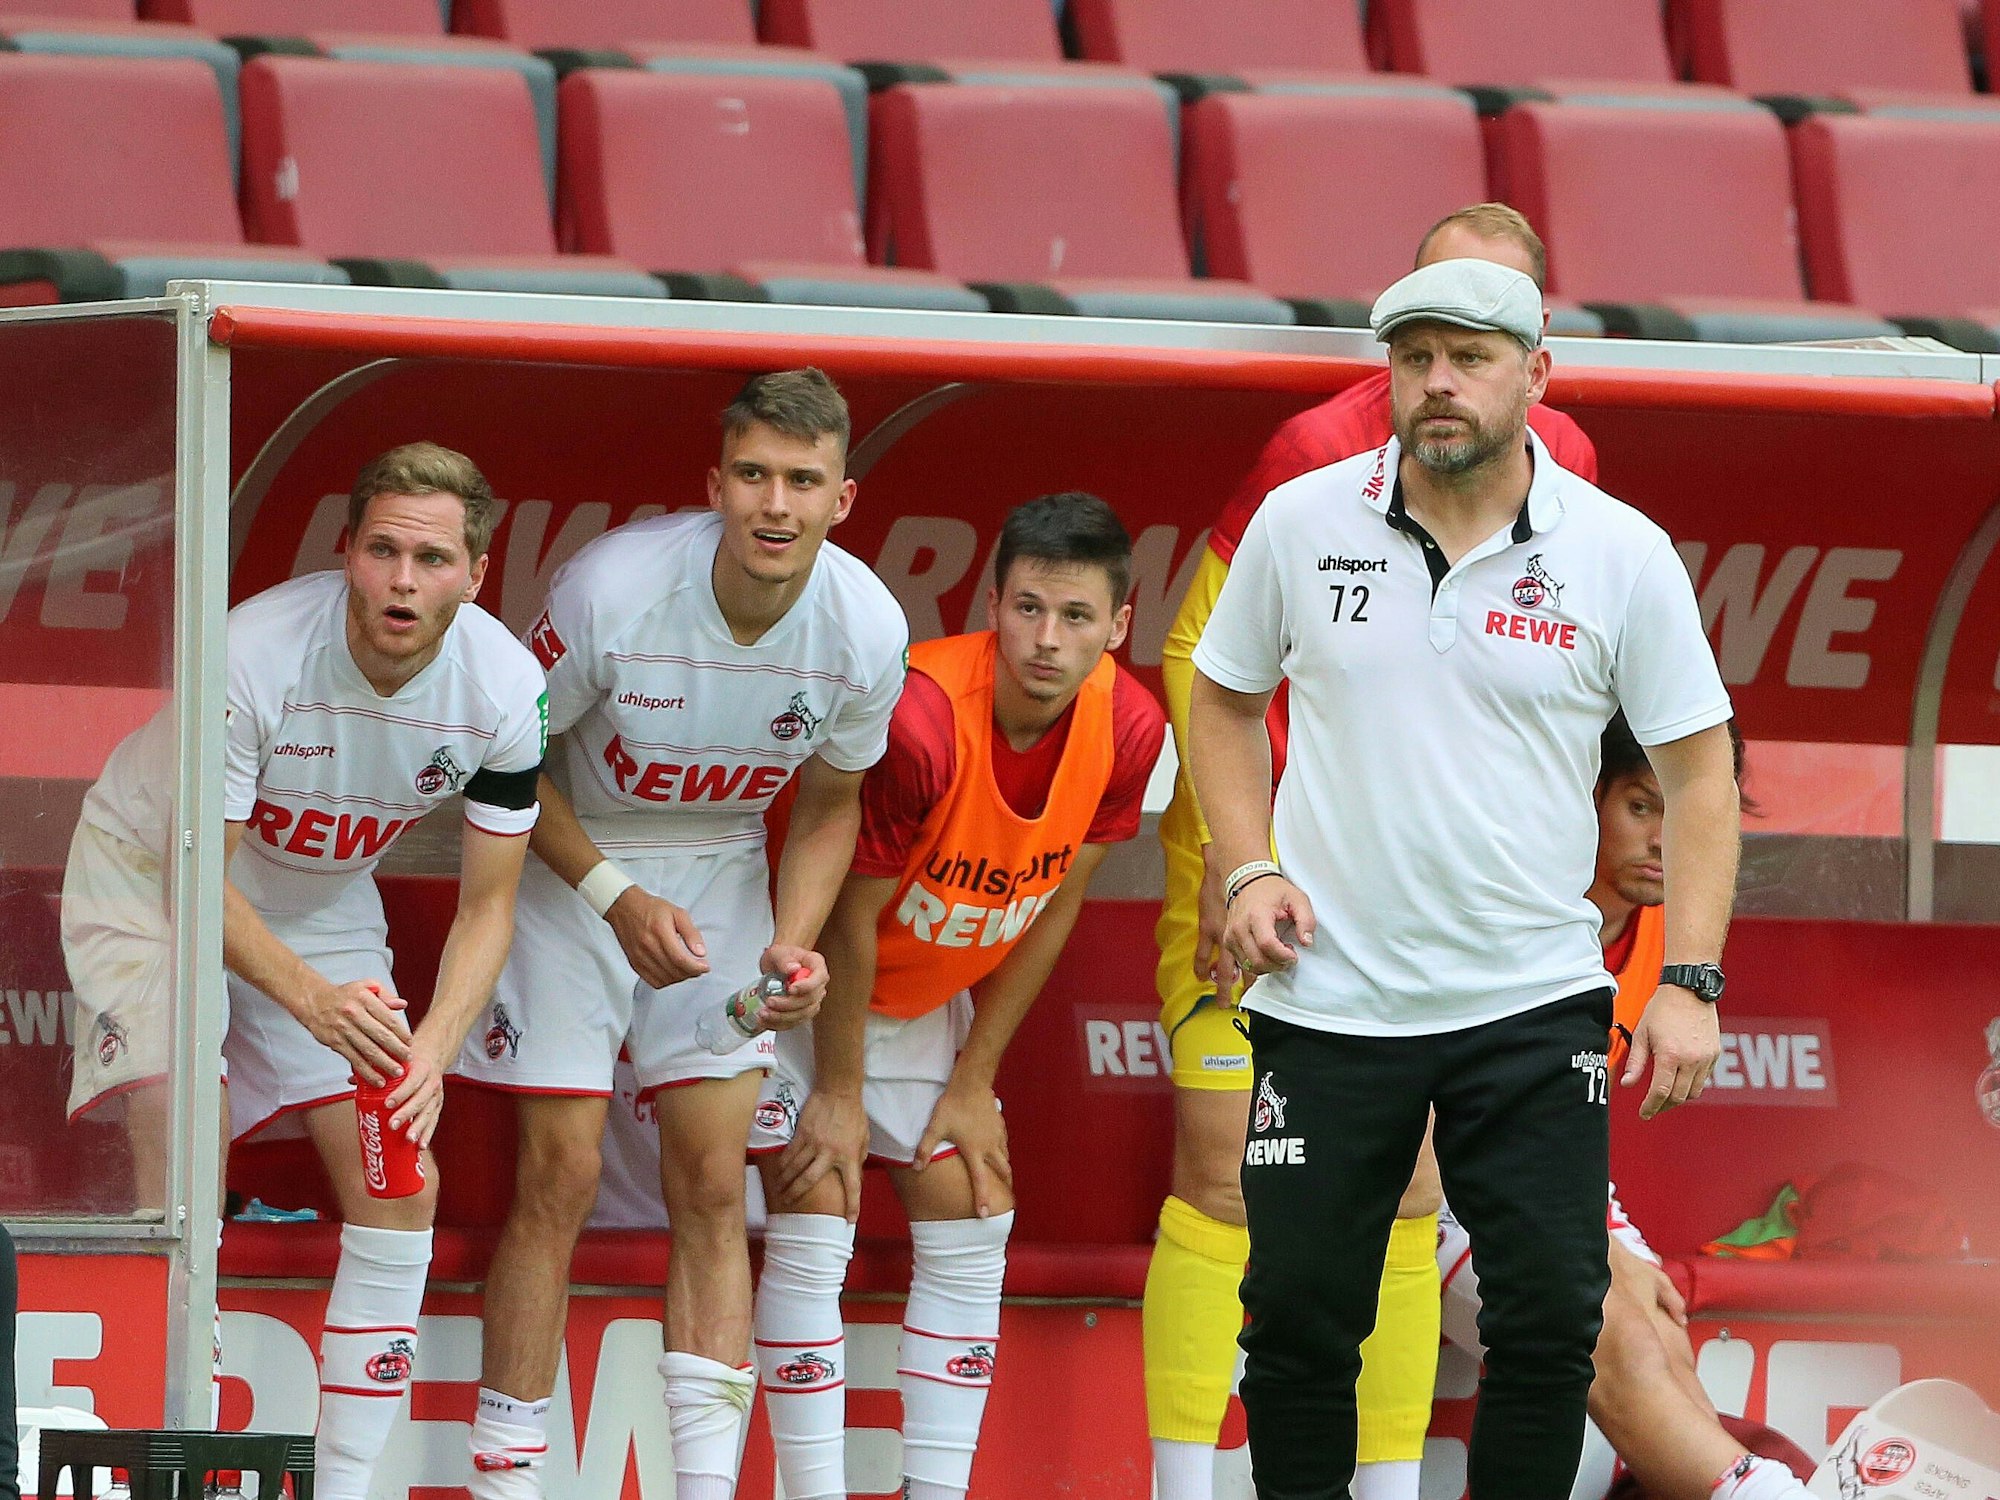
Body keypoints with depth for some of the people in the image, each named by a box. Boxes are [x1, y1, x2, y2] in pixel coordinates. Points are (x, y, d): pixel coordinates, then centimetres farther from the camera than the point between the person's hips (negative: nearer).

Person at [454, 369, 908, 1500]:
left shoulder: (867, 629, -16)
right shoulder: (614, 588, -27)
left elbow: (830, 804, 2)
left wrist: (793, 944, -13)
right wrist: (616, 896, -20)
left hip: (723, 870, 3)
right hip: (575, 857, -3)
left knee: (714, 1182, -3)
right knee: (561, 1173, -8)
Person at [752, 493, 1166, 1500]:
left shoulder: (1128, 729, -17)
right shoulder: (918, 720, -35)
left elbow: (1052, 910, -4)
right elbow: (850, 918, -22)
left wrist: (972, 1086, -1)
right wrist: (839, 1093, -15)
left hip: (937, 995, 6)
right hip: (817, 989, -6)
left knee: (971, 1231, 2)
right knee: (813, 1229, -13)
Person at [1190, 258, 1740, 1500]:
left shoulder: (1623, 555, -4)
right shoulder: (1301, 524, 0)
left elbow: (1698, 770, 1)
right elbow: (1224, 701, 14)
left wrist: (1689, 981, -7)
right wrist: (1249, 870, 0)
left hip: (1538, 1002, -1)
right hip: (1329, 1001, 1)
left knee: (1551, 1319, -3)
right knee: (1301, 1313, 1)